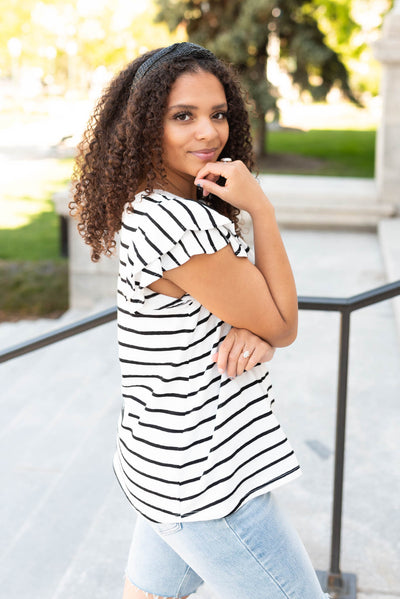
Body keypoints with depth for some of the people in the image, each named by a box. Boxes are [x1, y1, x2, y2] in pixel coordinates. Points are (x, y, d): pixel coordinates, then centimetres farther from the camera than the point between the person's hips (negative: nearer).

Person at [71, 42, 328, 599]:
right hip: (205, 482, -9)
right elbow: (283, 326, -14)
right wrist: (262, 209, -15)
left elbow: (272, 323, 9)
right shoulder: (173, 223, -24)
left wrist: (254, 336, -14)